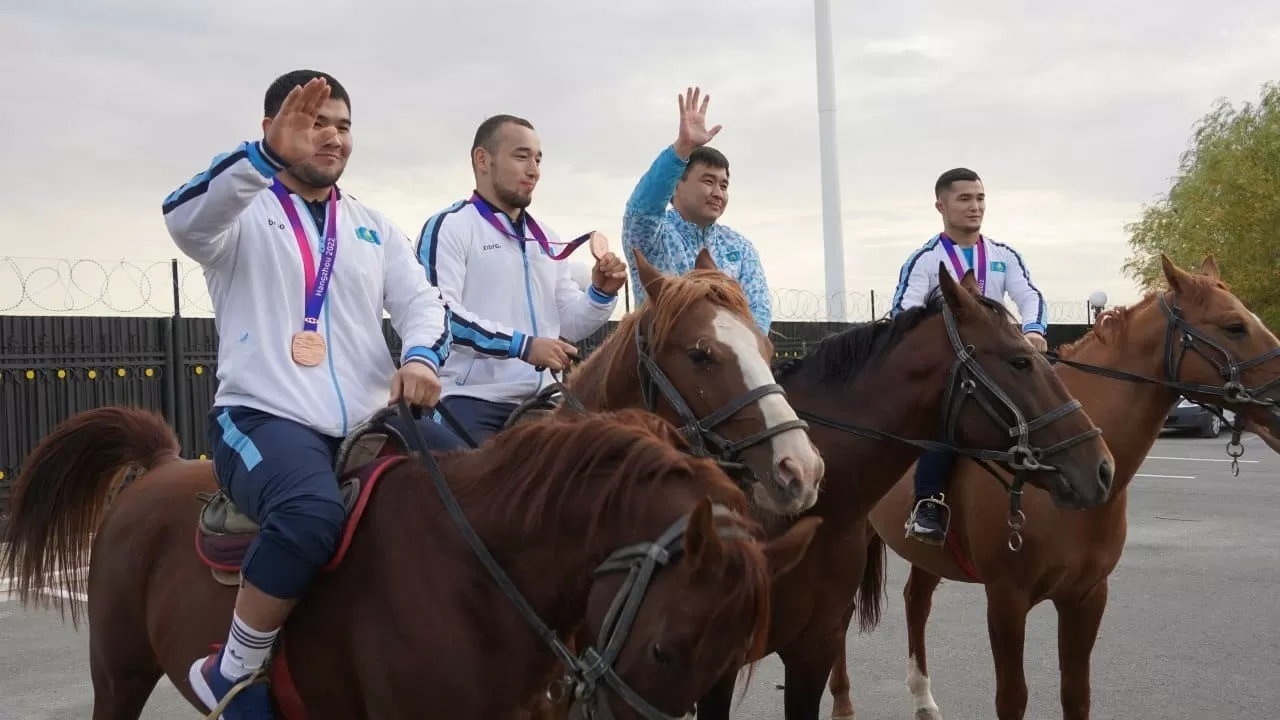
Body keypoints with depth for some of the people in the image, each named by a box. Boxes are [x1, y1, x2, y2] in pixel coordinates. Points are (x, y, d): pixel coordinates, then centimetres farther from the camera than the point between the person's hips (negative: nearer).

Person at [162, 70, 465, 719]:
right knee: (312, 513, -37)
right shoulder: (241, 214, 5)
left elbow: (422, 301, 11)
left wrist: (421, 355, -14)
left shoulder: (374, 227, 21)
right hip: (265, 417, -5)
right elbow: (185, 219, -18)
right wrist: (268, 155, -36)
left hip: (374, 420, 5)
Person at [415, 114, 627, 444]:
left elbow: (568, 325, 20)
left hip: (540, 400, 7)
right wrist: (522, 345, -25)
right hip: (472, 401, -7)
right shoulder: (449, 227, -4)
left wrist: (601, 294, -1)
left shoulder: (547, 240, 20)